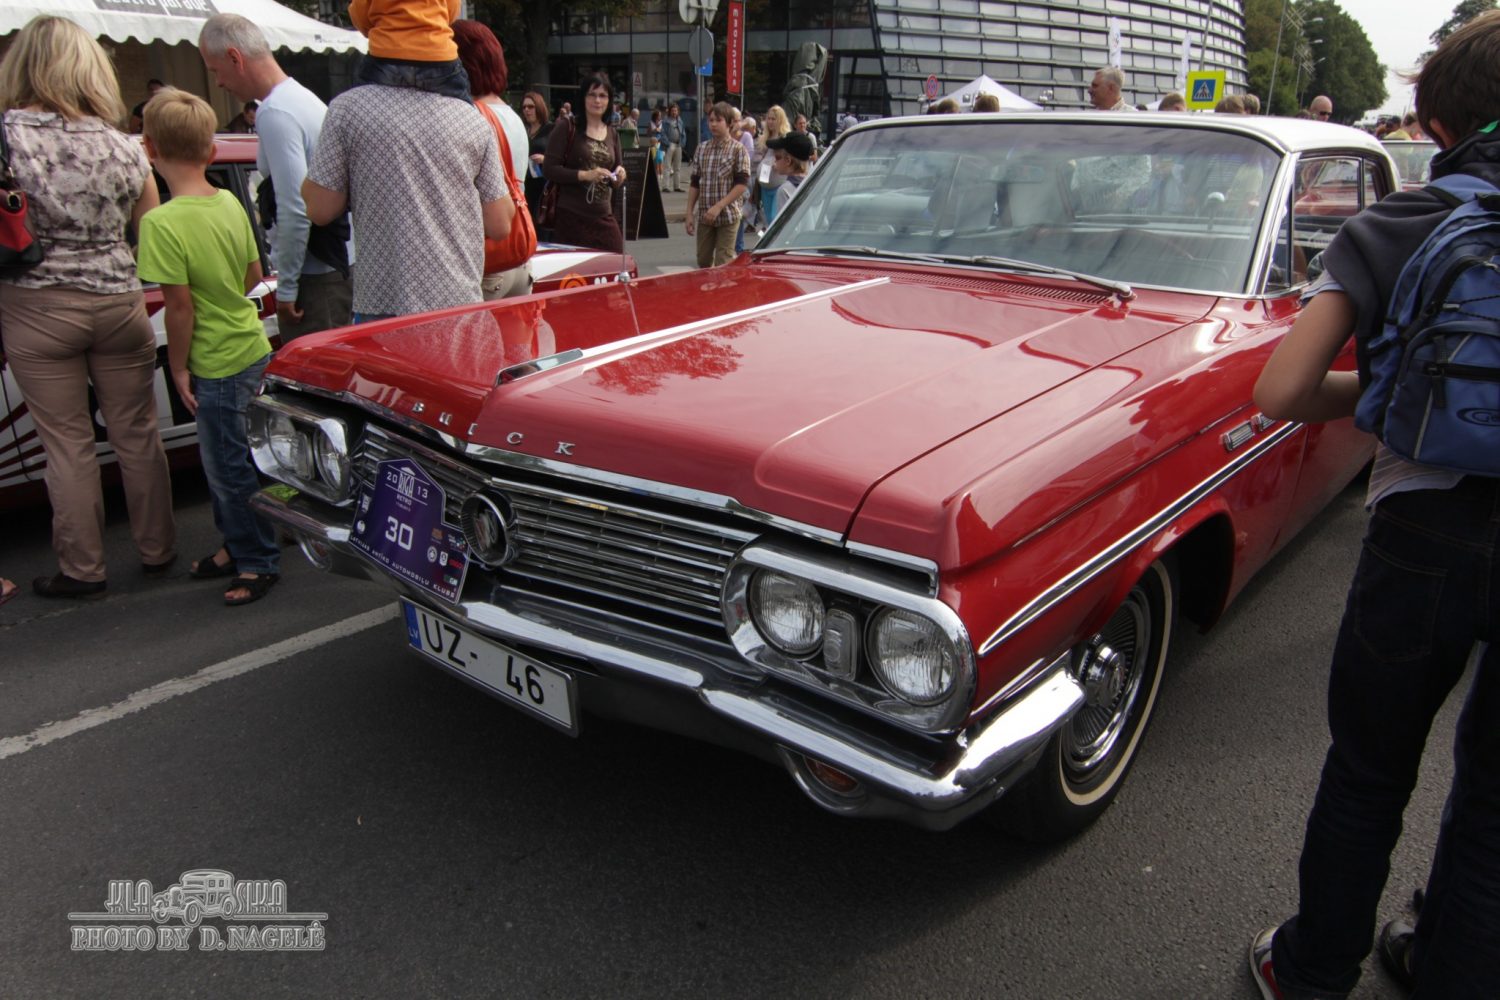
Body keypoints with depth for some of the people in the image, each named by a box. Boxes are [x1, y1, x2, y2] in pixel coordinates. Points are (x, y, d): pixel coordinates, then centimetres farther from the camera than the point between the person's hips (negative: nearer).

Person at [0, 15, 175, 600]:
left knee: (67, 445, 6)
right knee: (136, 435, 12)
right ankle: (156, 552, 22)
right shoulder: (122, 147, 1)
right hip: (119, 305, 2)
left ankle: (82, 570, 15)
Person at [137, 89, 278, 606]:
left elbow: (179, 305, -19)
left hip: (217, 365, -8)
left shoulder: (162, 223, -21)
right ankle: (237, 544, 35)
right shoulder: (230, 203, 0)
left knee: (228, 467, 5)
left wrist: (178, 367, -7)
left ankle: (259, 562, 18)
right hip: (253, 349, 8)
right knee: (223, 460, 21)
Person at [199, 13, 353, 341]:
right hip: (338, 265, 10)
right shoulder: (305, 97, 13)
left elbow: (295, 210, -21)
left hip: (314, 276, -10)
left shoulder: (276, 113, -16)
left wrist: (286, 286, -14)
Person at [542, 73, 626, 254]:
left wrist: (619, 176, -2)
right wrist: (585, 175, -20)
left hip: (604, 217, 5)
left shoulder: (612, 135, 14)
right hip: (571, 216, -5)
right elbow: (549, 169, -9)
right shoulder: (567, 129, -1)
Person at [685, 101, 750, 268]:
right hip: (704, 216, 4)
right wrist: (689, 213, 7)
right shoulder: (701, 149, 10)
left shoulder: (738, 150, -4)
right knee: (703, 263, 9)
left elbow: (742, 184, -10)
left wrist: (719, 207, -18)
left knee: (723, 264, -3)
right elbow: (694, 184, 13)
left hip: (728, 215, -4)